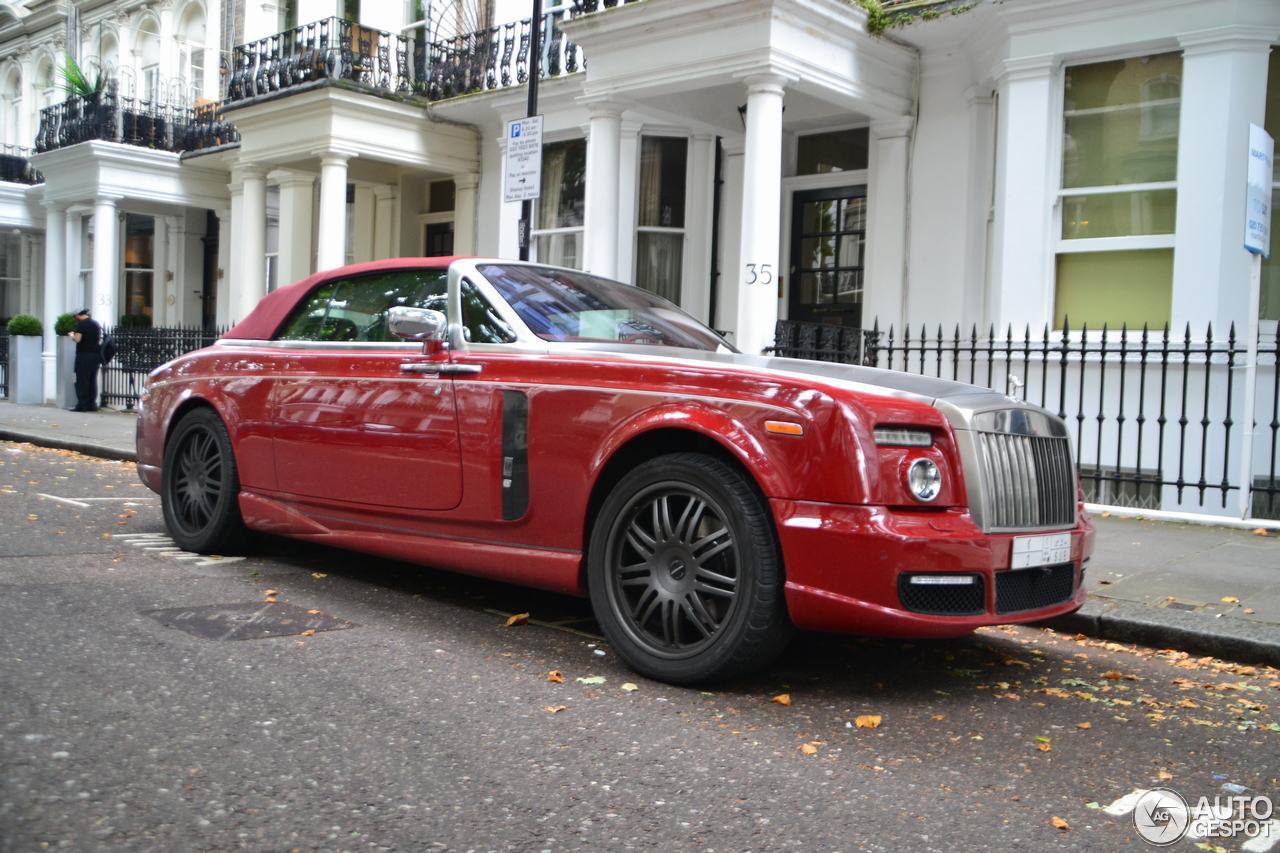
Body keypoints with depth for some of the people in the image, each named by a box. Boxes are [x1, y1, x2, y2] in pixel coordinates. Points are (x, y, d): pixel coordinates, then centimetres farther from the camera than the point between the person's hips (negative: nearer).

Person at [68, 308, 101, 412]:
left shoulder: (81, 324, -8)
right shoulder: (96, 324, 12)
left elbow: (77, 339, -16)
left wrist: (71, 335, 2)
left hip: (84, 355, -6)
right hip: (96, 355, 6)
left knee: (82, 380, -2)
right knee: (93, 380, 9)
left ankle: (82, 405, -4)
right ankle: (92, 404, 9)